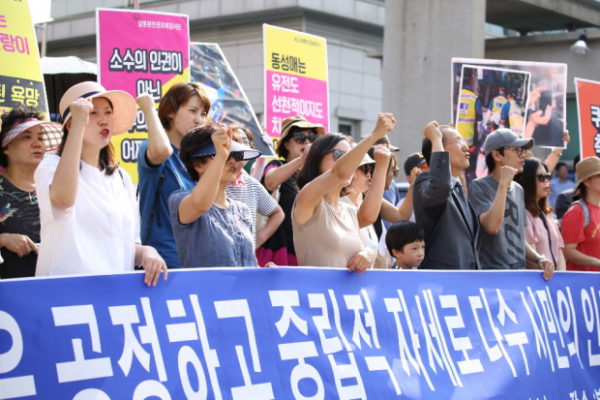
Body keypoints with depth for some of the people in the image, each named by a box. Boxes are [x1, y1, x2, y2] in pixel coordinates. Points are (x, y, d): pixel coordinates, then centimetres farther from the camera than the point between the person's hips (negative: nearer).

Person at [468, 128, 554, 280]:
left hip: (520, 273, 7)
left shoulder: (518, 190, 14)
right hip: (491, 274, -6)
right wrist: (503, 184, -19)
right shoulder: (479, 186, -7)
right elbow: (491, 226, -23)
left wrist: (539, 259, 4)